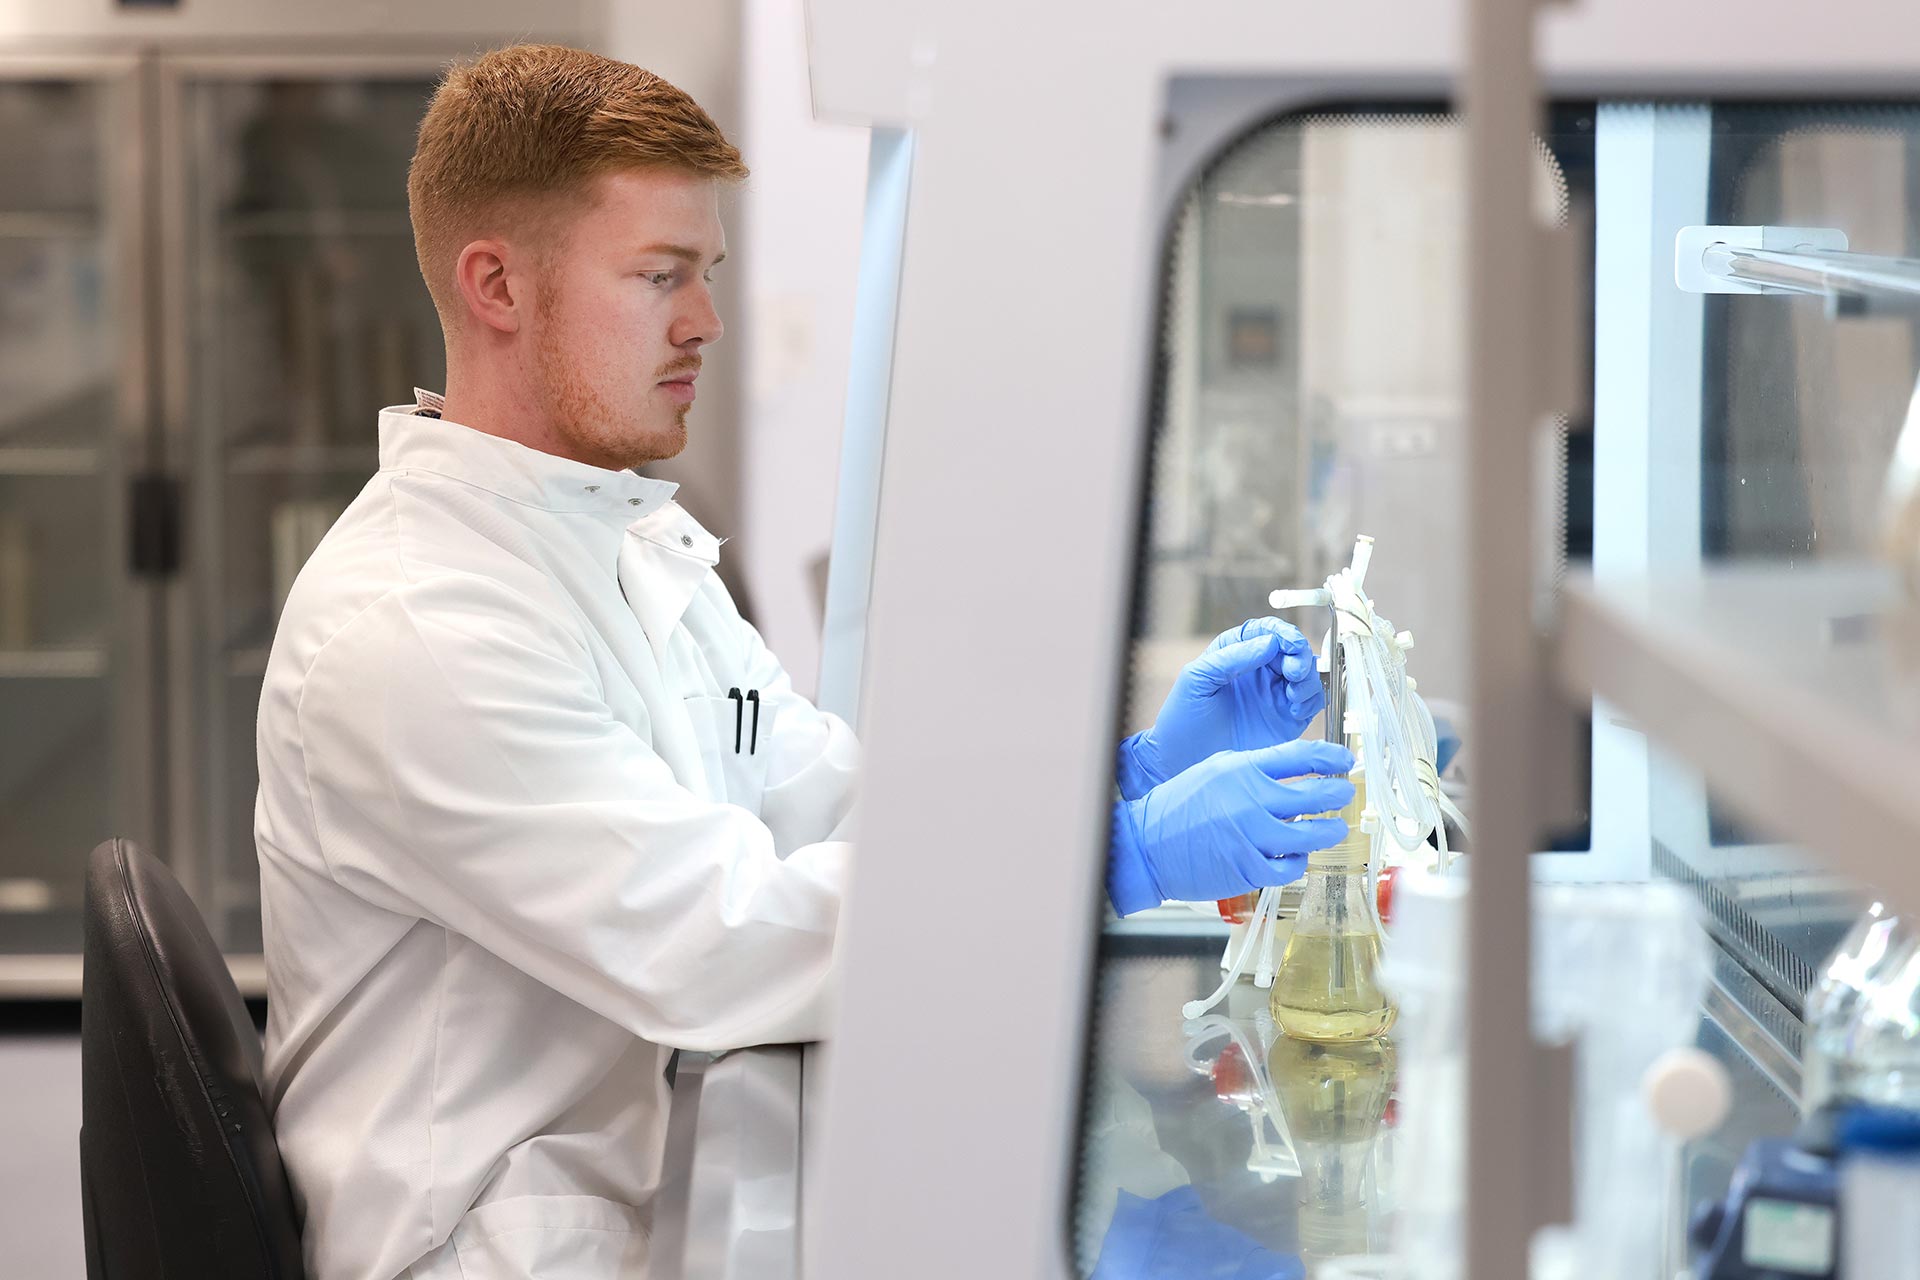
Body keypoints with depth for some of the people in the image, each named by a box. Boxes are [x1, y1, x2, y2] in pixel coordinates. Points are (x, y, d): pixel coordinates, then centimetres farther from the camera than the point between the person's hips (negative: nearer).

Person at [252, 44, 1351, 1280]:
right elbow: (709, 948, -24)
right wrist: (1126, 858, -24)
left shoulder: (643, 544, 14)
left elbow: (833, 801, 11)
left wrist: (1130, 772, -4)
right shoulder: (403, 635, -19)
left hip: (668, 1175, 8)